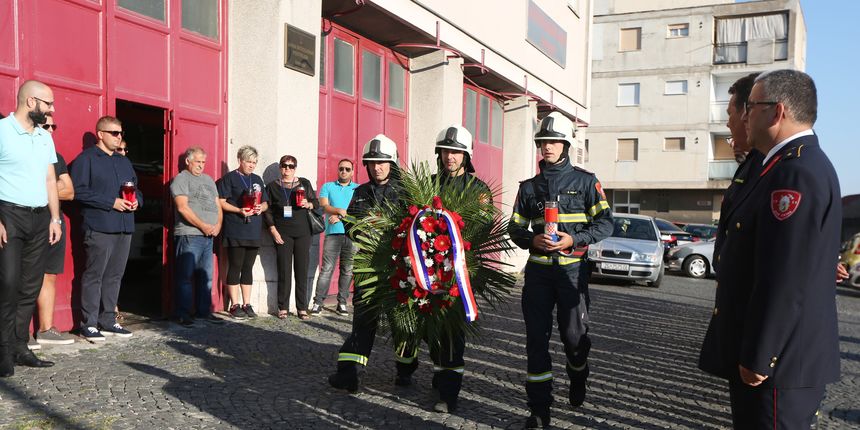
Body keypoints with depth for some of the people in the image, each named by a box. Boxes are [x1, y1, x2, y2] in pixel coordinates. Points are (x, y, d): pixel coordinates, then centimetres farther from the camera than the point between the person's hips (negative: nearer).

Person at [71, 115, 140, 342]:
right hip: (99, 227, -7)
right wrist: (112, 202, -15)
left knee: (114, 276, 10)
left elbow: (137, 189, 27)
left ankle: (108, 321, 17)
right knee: (94, 276, -4)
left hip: (124, 227, 7)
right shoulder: (86, 159, -2)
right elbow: (79, 191, -13)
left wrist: (137, 200, 4)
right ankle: (89, 324, 3)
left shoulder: (124, 162, 22)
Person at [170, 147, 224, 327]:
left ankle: (204, 312, 16)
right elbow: (182, 207, -13)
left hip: (209, 236, 7)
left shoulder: (208, 180, 21)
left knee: (205, 276, 9)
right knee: (186, 276, -5)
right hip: (189, 235, -7)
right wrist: (203, 226, -14)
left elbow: (218, 205, 19)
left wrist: (218, 225, 1)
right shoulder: (181, 179, -2)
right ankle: (183, 314, 0)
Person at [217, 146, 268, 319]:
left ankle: (247, 304, 13)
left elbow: (265, 202, 21)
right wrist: (239, 210, -18)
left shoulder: (257, 180, 18)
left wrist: (261, 208, -2)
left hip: (253, 231, 5)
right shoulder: (229, 178, 1)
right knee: (235, 267, -4)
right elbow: (220, 202, -6)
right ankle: (235, 305, 2)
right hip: (235, 231, -5)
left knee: (248, 268, 8)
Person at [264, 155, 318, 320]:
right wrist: (273, 230, -4)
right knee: (284, 271, -2)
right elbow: (268, 211, 6)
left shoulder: (304, 183, 11)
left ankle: (302, 308, 5)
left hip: (302, 232, 1)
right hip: (282, 234, -1)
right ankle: (283, 308, 5)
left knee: (302, 270, 0)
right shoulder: (272, 186, 9)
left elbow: (316, 202, 15)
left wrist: (308, 204, -8)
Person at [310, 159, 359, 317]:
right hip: (333, 233, -1)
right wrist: (341, 210, -16)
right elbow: (324, 206, 0)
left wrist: (340, 216, -9)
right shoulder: (327, 187, 15)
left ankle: (342, 303, 10)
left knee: (347, 270, 3)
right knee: (326, 269, -7)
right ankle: (318, 303, -4)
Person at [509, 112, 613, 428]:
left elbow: (605, 223, -1)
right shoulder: (529, 187, 11)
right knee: (536, 339, 1)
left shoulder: (585, 181, 3)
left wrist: (574, 239, -16)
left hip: (572, 268, -2)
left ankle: (578, 379, 36)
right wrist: (532, 240, -11)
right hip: (538, 269, 2)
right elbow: (516, 228, 11)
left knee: (574, 335, 2)